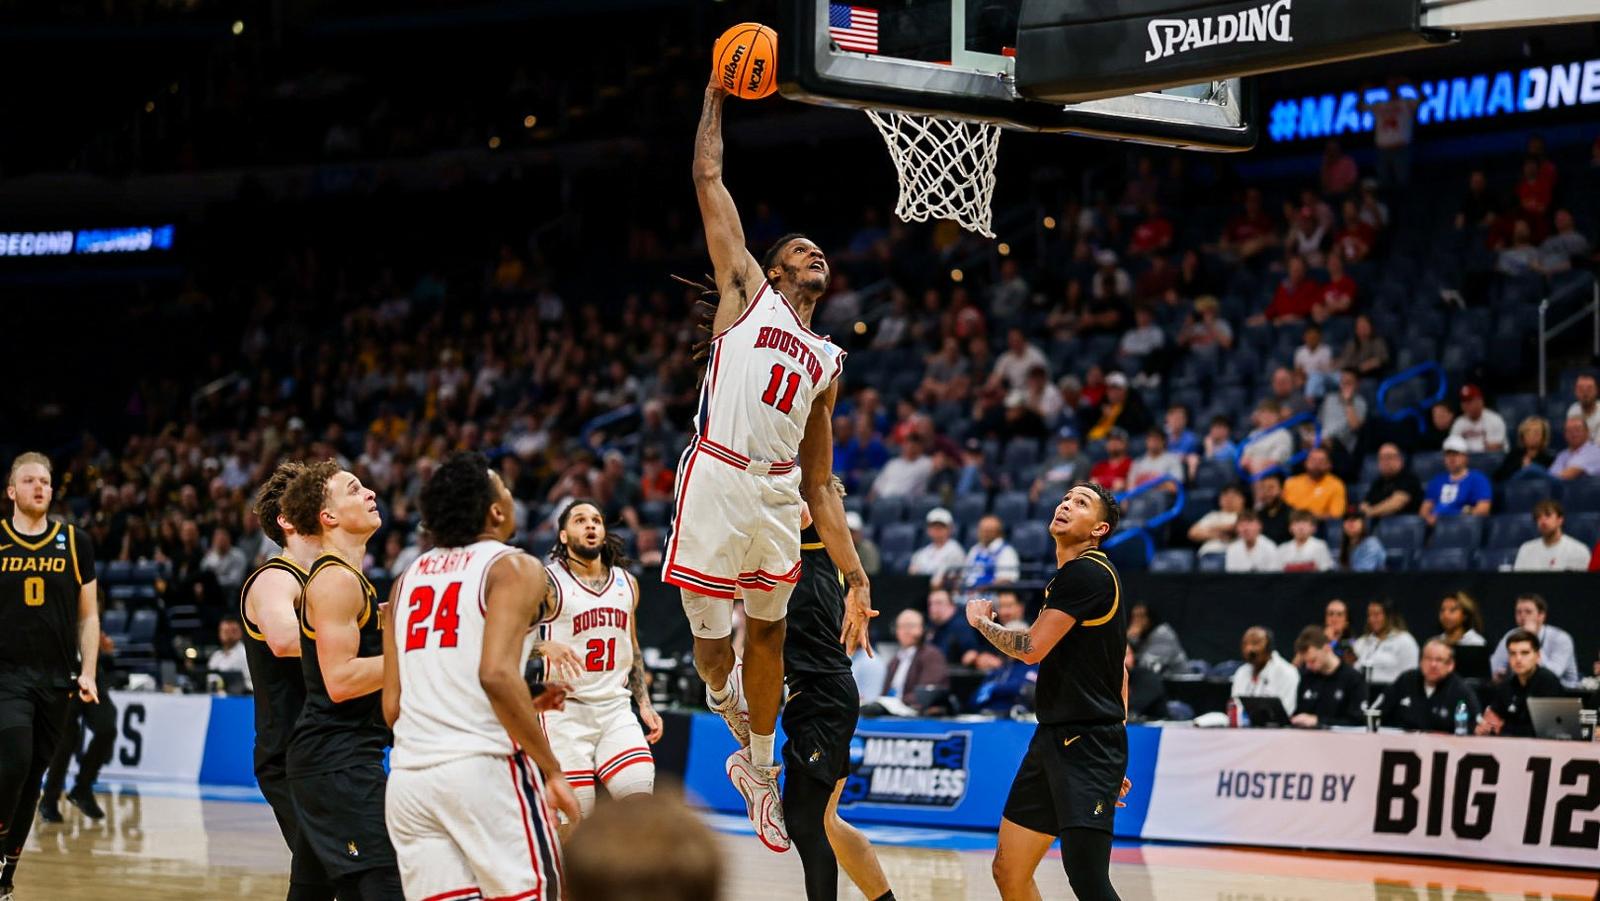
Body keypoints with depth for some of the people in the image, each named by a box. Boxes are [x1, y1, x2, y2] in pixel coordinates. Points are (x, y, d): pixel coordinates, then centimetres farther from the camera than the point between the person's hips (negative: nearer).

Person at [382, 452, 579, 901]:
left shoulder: (408, 578, 18)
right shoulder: (513, 568, -1)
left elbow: (393, 707, 16)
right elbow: (496, 674, -18)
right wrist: (552, 771, -12)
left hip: (407, 779, 6)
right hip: (485, 767, -6)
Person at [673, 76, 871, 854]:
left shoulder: (827, 361, 23)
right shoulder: (747, 289, 12)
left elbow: (821, 485, 21)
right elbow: (708, 178, 7)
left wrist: (855, 578, 15)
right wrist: (716, 95, 12)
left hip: (779, 496, 5)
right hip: (717, 482, -5)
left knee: (768, 636, 15)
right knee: (712, 640, 0)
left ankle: (758, 766, 34)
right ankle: (724, 698, 35)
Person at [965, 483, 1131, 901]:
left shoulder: (1085, 573, -12)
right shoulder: (1075, 575, 19)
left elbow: (1031, 648, -16)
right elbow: (1117, 669, 24)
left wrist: (981, 620, 4)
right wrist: (1113, 758, 25)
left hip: (1086, 743, -10)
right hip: (1053, 740, 10)